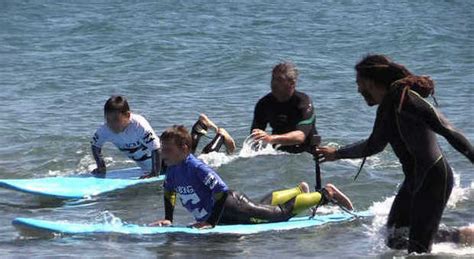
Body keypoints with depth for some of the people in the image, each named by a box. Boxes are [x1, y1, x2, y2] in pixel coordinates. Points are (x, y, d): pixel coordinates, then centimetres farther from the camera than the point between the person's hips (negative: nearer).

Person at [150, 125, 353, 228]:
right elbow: (169, 192, 14)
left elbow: (223, 192, -34)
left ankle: (326, 194, 17)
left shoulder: (197, 168, -33)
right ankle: (299, 190, 54)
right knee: (264, 206, 32)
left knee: (282, 213, 4)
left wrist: (210, 223, -35)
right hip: (224, 216, 8)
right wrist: (168, 219, 3)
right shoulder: (172, 170, -6)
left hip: (234, 207, -8)